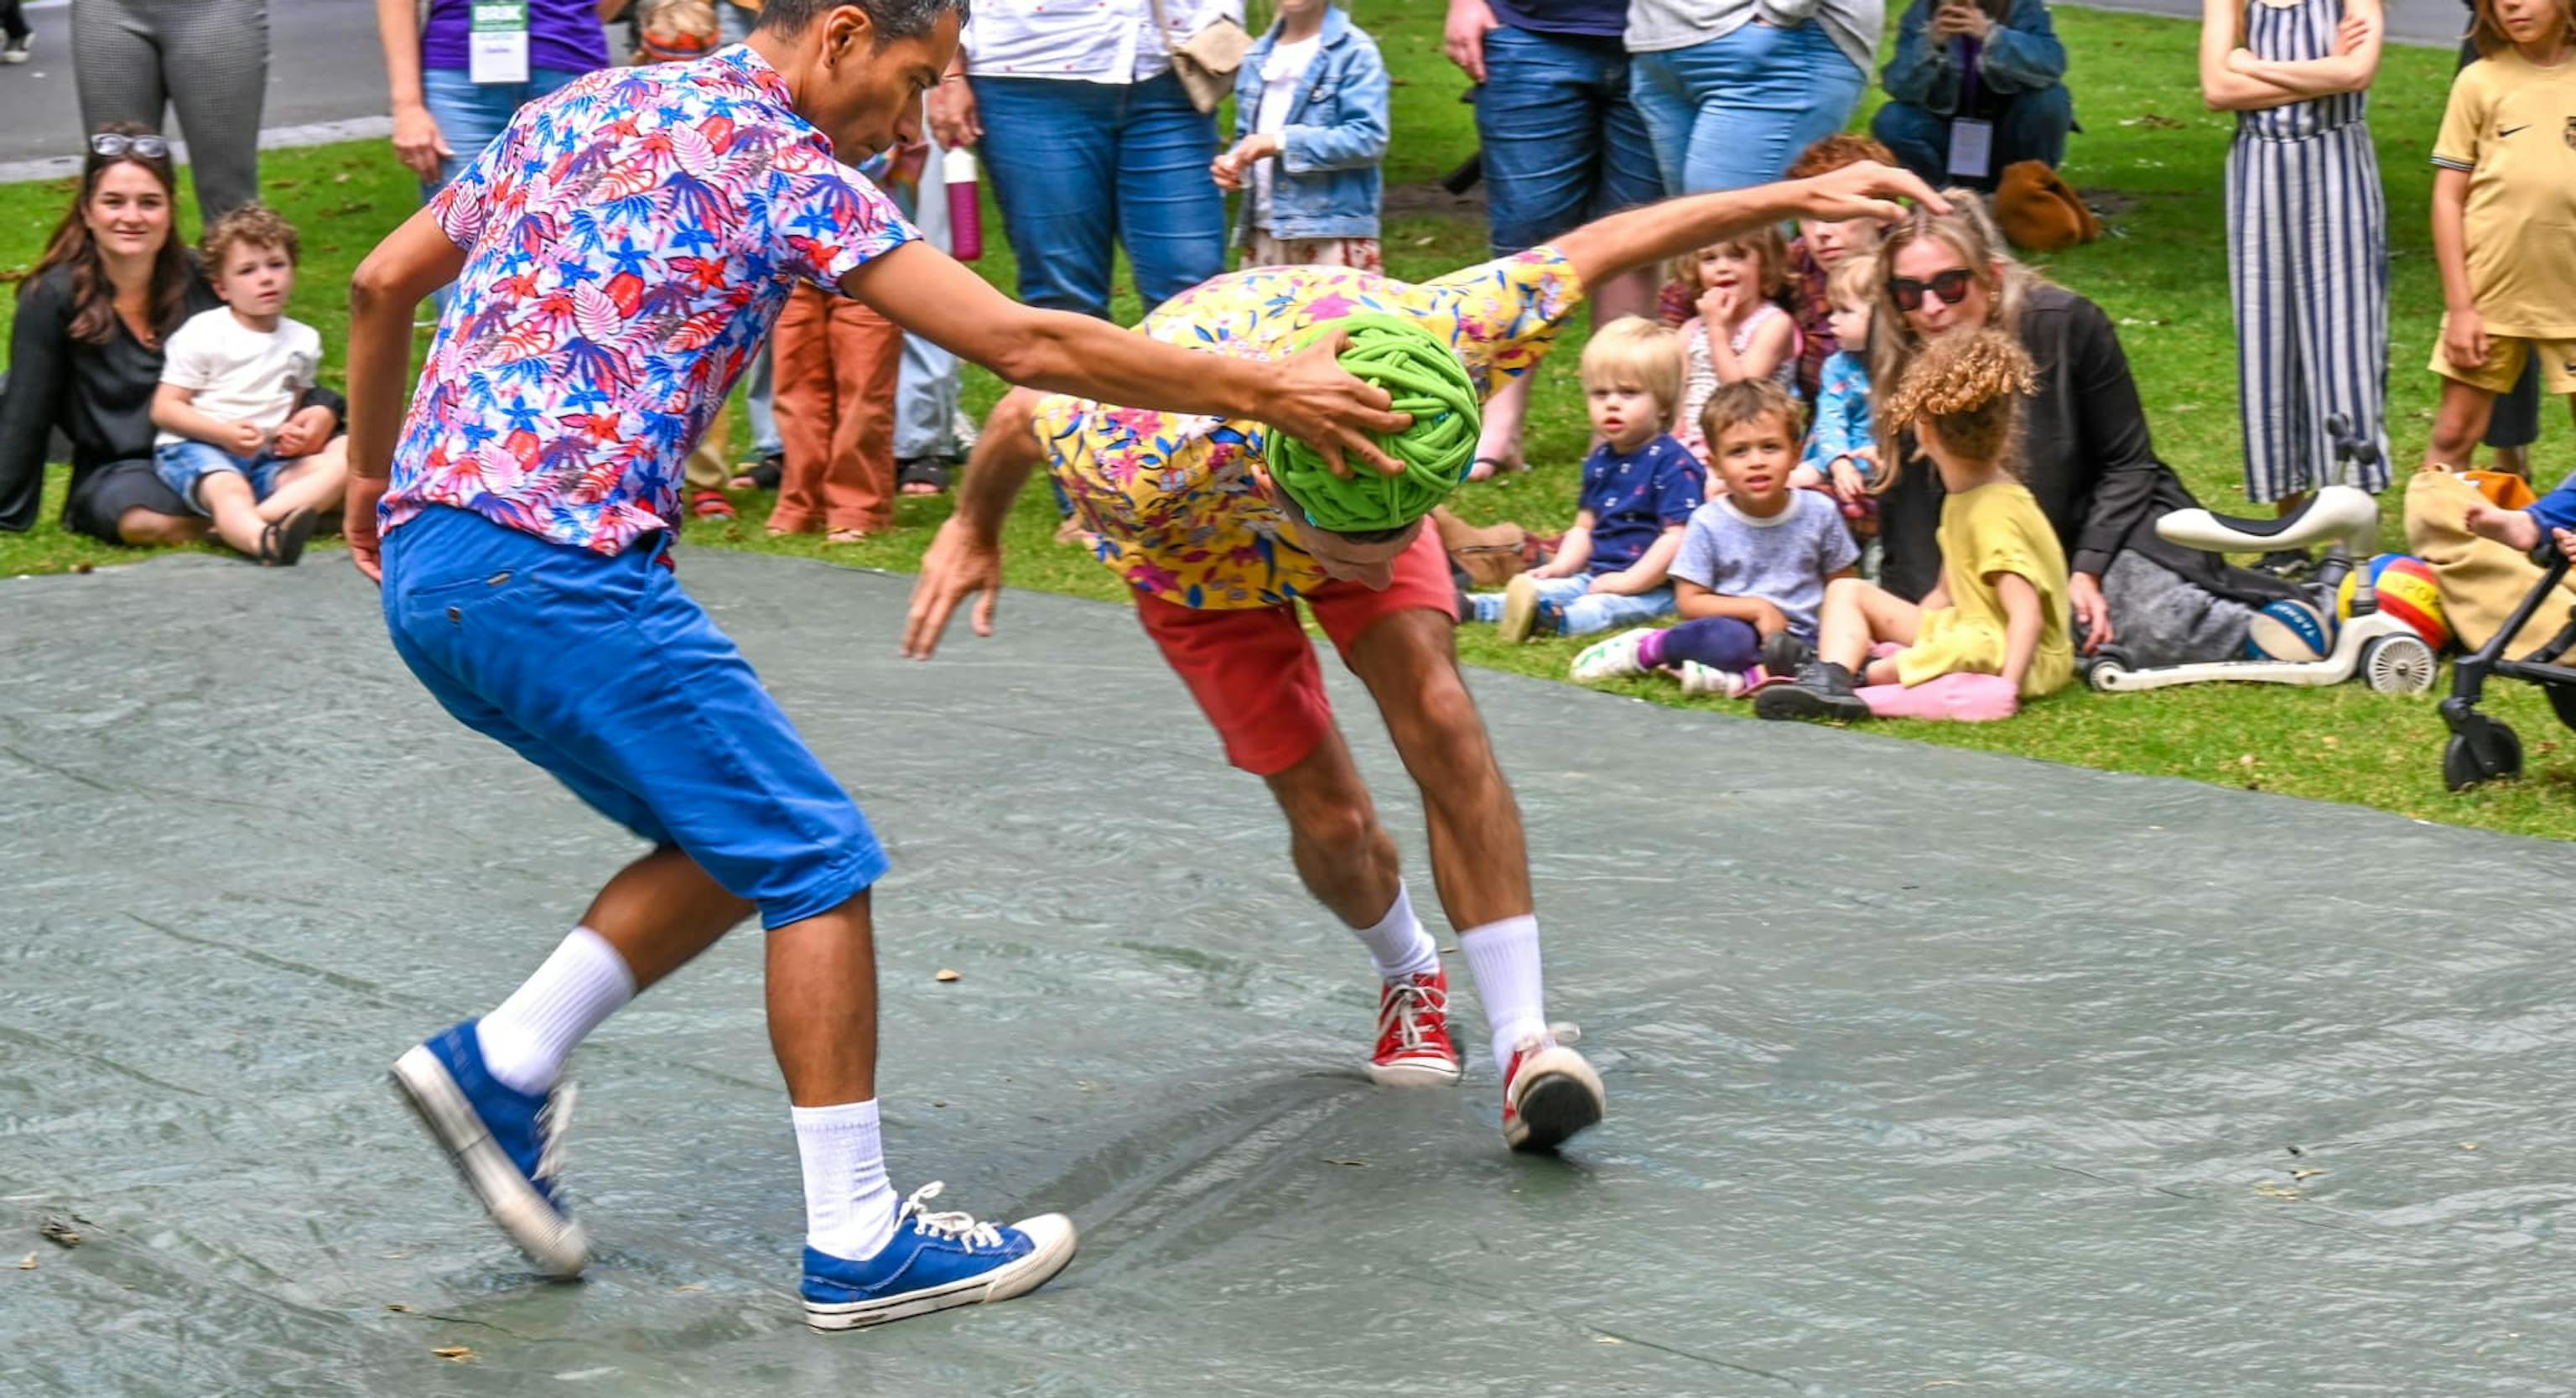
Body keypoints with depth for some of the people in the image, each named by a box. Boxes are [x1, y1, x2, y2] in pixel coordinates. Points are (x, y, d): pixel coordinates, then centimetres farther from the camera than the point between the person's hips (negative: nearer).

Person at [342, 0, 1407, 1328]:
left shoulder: (576, 110, 19)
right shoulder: (771, 157, -6)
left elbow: (379, 283, 24)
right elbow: (1021, 344, -8)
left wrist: (371, 475, 37)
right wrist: (1264, 390, -1)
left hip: (425, 570, 9)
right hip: (554, 571, -9)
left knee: (740, 841, 17)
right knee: (816, 858, 0)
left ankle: (501, 1066, 12)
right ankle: (859, 1241, 3)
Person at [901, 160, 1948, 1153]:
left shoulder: (1434, 335, -43)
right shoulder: (1150, 465, -47)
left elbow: (1596, 247, -27)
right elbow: (1022, 412, -23)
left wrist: (1800, 198, -22)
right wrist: (974, 530, -3)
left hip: (1353, 483, 1)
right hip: (1194, 541, -1)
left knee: (1438, 719, -21)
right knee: (1328, 816, -4)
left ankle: (1524, 1042, -20)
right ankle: (1408, 976, 30)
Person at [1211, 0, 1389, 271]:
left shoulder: (1354, 52, -5)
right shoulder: (1257, 58, 16)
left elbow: (1369, 139, -14)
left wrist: (1282, 142, -16)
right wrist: (1233, 163, 1)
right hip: (1263, 236, 6)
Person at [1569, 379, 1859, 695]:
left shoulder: (1819, 512, 3)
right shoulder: (1709, 523, -3)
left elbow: (1841, 585, 11)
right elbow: (1689, 601, -4)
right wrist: (1757, 608, -14)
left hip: (1802, 638, 2)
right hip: (1743, 628, -2)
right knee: (1724, 637, -39)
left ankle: (1744, 678, -35)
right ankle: (1645, 649, -12)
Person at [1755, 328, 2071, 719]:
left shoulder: (1996, 513, -21)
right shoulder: (1961, 499, 9)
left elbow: (2027, 615, -29)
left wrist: (2005, 686, -39)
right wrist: (1902, 632, 10)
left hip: (2022, 656, -10)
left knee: (1968, 648, -45)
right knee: (1847, 590, 5)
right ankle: (1828, 679, -22)